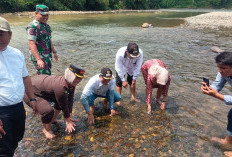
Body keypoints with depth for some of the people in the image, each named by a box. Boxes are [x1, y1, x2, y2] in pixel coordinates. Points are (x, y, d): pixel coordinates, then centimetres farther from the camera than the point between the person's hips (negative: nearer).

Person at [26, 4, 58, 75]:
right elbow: (32, 44, -23)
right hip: (39, 56, -9)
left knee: (48, 74, 14)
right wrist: (38, 59, -30)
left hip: (48, 56, 9)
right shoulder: (33, 26, -16)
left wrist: (54, 52, 25)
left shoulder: (46, 25, 13)